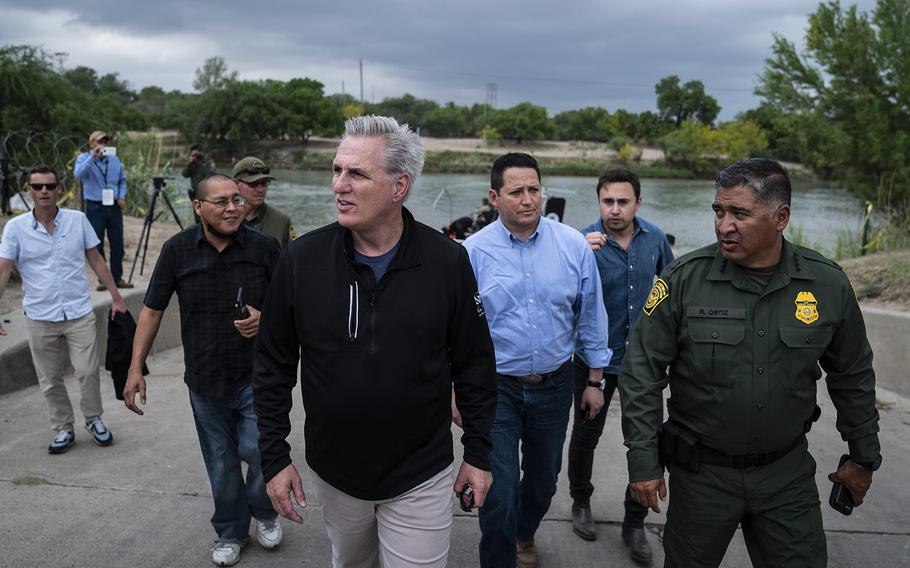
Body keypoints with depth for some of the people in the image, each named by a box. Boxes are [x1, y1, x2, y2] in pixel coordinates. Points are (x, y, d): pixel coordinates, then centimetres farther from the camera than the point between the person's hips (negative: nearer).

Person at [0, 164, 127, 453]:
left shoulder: (78, 220, 0)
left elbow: (96, 260, 7)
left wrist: (116, 296, 6)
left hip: (79, 313, 0)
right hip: (39, 318, 0)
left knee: (88, 370, -2)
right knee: (50, 380, 9)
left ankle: (94, 419, 21)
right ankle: (63, 428, 26)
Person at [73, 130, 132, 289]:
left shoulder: (114, 160, 10)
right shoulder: (84, 158, -2)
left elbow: (122, 180, 18)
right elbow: (78, 174, -22)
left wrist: (122, 196, 2)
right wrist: (93, 156, -29)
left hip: (114, 206, 4)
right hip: (95, 207, -3)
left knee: (117, 244, 5)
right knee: (97, 245, 1)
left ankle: (117, 278, 14)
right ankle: (103, 279, 9)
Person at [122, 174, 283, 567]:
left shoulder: (263, 247, -8)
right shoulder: (177, 250, -4)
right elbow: (152, 310, 2)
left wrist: (265, 319, -18)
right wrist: (135, 369, -1)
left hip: (256, 376, -1)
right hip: (205, 380, 2)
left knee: (258, 449, -8)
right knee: (221, 465, 13)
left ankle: (265, 513, 24)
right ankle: (230, 532, 36)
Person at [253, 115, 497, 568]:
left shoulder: (447, 261, -13)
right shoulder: (302, 259, -10)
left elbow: (474, 365, -4)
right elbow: (274, 366, -1)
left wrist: (478, 454, 0)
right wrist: (274, 458, -1)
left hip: (421, 478, -2)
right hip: (333, 472, 2)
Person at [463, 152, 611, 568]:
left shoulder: (573, 245, -5)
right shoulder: (474, 251, -11)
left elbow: (591, 316, 4)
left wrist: (595, 380, 7)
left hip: (555, 385, 3)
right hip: (496, 388, -2)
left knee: (543, 479, 21)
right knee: (499, 491, -3)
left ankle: (524, 534, 51)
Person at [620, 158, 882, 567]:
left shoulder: (827, 284, -6)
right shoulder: (684, 279, -14)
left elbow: (852, 377, 7)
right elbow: (643, 373, -10)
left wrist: (863, 456, 14)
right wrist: (643, 460, -10)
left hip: (789, 472, 2)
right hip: (702, 472, -1)